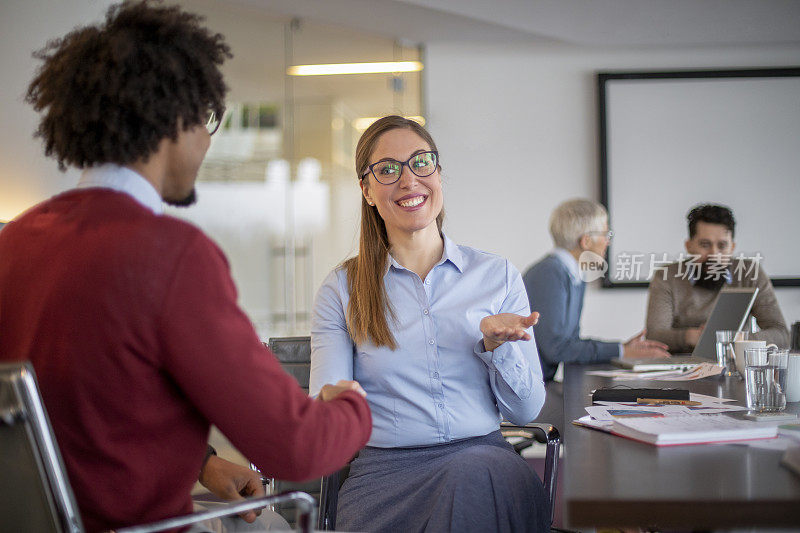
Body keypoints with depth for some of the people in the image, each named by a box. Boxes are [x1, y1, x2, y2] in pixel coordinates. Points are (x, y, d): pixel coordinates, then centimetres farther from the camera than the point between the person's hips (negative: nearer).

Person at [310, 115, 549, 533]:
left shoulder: (498, 276, 12)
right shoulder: (342, 290, 9)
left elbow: (526, 410, 9)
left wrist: (494, 342, -10)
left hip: (484, 457, 2)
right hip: (384, 468, -2)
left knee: (475, 476, -36)